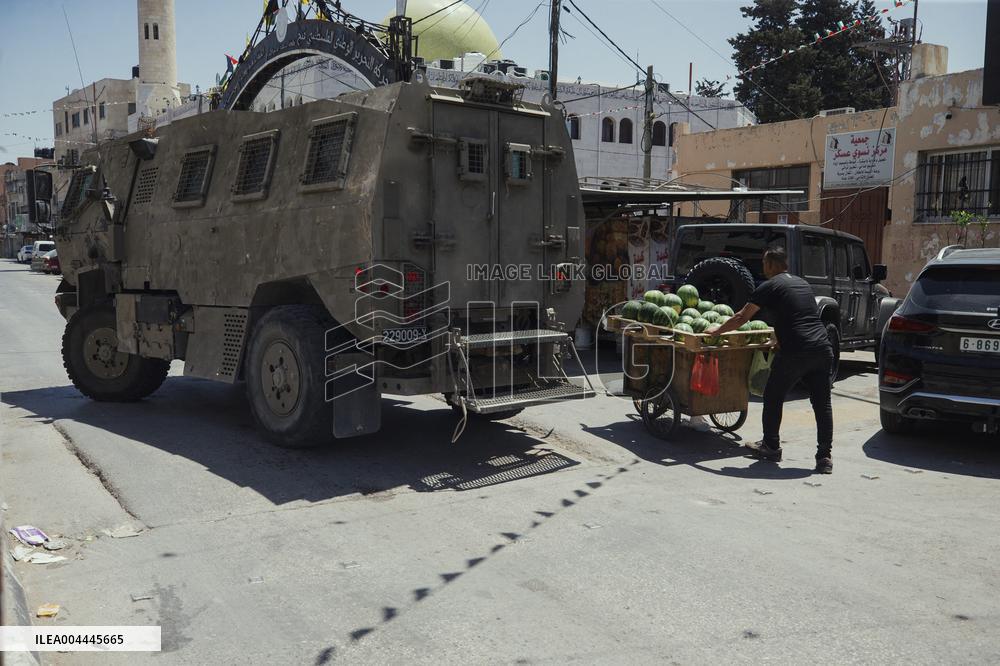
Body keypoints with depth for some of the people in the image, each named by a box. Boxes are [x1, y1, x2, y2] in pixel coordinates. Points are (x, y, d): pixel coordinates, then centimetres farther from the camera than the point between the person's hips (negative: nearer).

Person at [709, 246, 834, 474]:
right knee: (822, 403, 8)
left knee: (773, 397, 12)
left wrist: (717, 331, 18)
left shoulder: (770, 286, 1)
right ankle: (825, 456, 6)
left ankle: (771, 447, 23)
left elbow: (741, 318, 4)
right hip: (822, 348, 6)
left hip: (795, 352, -6)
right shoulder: (802, 283, 22)